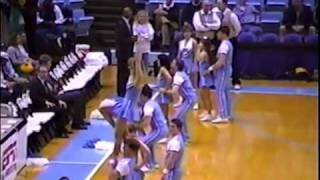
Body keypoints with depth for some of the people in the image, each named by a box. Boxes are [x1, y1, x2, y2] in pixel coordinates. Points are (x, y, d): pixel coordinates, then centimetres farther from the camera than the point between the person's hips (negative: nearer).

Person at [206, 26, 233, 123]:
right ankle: (227, 114, 22)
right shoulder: (228, 43, 11)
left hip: (222, 70, -10)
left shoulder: (224, 45, -21)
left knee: (220, 93, -7)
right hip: (227, 69, 10)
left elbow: (221, 62, -28)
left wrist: (211, 68, -19)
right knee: (225, 93, 15)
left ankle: (223, 116, -6)